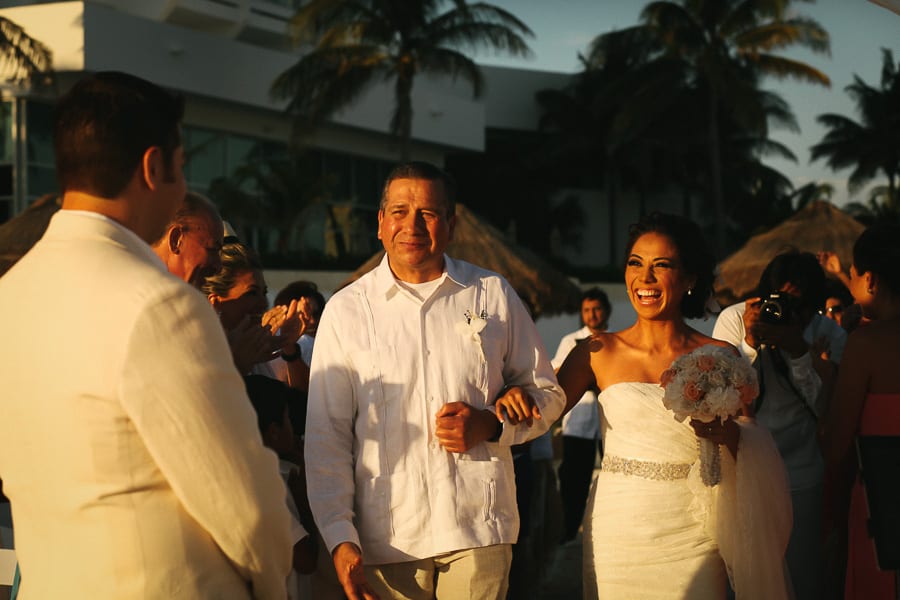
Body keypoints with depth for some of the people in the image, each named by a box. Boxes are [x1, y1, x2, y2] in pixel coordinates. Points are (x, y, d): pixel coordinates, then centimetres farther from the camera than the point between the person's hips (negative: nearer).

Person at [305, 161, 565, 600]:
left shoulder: (493, 295, 7)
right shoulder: (346, 310, 3)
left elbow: (547, 392, 14)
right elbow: (326, 434, 3)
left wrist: (491, 425, -6)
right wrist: (339, 538, -6)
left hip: (478, 532, 1)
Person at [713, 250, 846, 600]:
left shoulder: (829, 335, -6)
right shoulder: (733, 319, -8)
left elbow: (823, 408, -13)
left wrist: (797, 350, -26)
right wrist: (750, 343, -24)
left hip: (799, 476, 0)